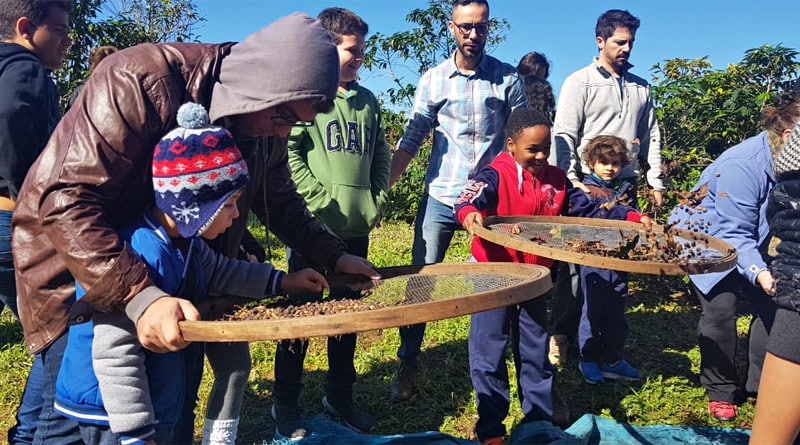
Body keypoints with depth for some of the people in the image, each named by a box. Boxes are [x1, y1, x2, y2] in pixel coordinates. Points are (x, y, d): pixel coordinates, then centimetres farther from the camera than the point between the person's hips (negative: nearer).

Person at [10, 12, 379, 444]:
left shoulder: (263, 123, -6)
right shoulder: (142, 80, -30)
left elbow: (278, 199, 10)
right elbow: (66, 200, -34)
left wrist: (334, 256, 1)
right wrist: (138, 294, -42)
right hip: (76, 259, -5)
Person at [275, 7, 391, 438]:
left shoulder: (367, 100, 12)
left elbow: (381, 156, 18)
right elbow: (288, 152, -13)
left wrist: (376, 201, 7)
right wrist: (321, 200, -16)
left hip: (357, 229, 6)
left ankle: (340, 395, 29)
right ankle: (285, 403, 20)